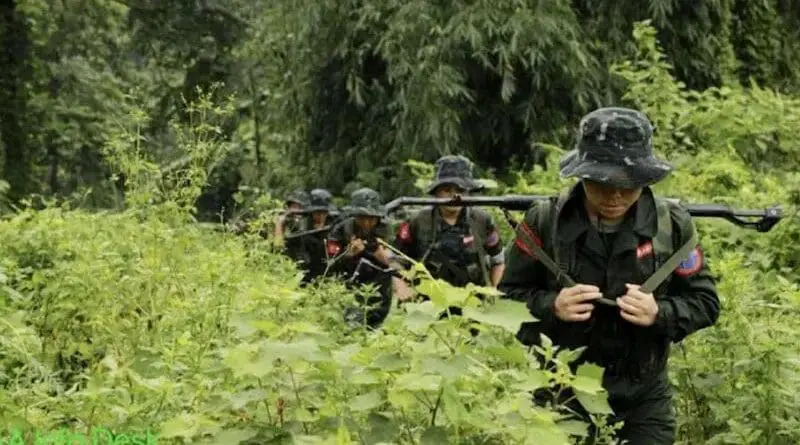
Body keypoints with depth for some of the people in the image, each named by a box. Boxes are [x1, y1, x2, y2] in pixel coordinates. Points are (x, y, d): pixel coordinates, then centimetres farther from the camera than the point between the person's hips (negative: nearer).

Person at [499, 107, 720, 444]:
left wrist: (660, 314, -18)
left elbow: (705, 303, 2)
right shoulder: (543, 222, -7)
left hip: (643, 402, 1)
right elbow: (507, 299, -1)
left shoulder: (673, 225, -4)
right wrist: (551, 306, -21)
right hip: (560, 397, 0)